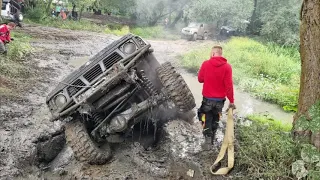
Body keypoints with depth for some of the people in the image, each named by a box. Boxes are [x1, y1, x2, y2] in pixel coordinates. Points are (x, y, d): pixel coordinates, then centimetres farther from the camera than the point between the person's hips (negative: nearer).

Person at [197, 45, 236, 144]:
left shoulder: (205, 64, -10)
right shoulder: (227, 66, -11)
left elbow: (200, 79, 1)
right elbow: (229, 85, -11)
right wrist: (231, 101, -3)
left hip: (207, 99, -1)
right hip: (220, 100, 2)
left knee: (207, 121, 14)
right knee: (215, 120, 21)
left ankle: (208, 138, 0)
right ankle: (212, 140, 32)